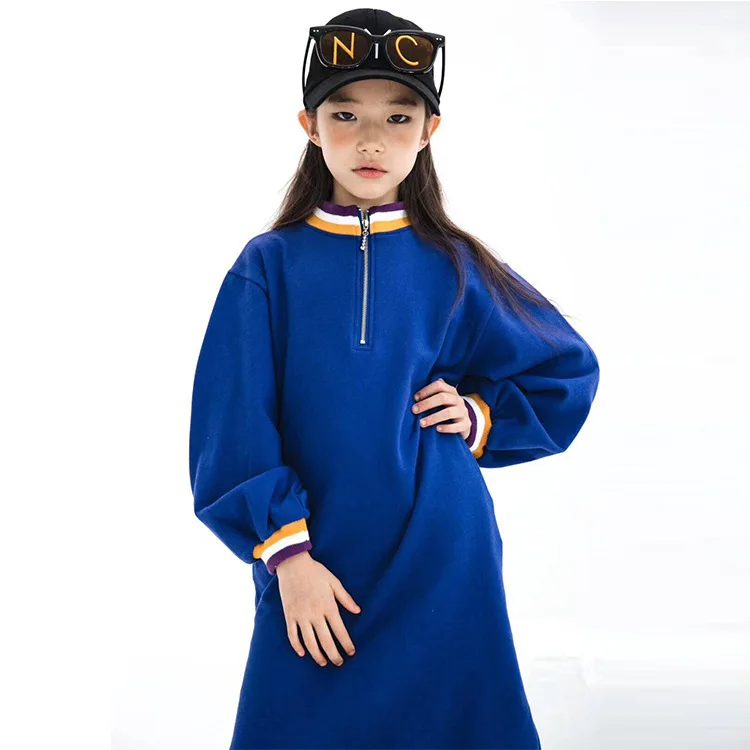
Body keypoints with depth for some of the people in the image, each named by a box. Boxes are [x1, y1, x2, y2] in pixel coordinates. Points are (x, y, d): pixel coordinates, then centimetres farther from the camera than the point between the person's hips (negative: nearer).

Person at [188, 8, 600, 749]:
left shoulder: (454, 267, 2)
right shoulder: (268, 268, -2)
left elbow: (567, 376, 14)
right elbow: (233, 431, -5)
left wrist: (482, 417, -1)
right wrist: (287, 554, -12)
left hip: (444, 571, 1)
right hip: (315, 577, -1)